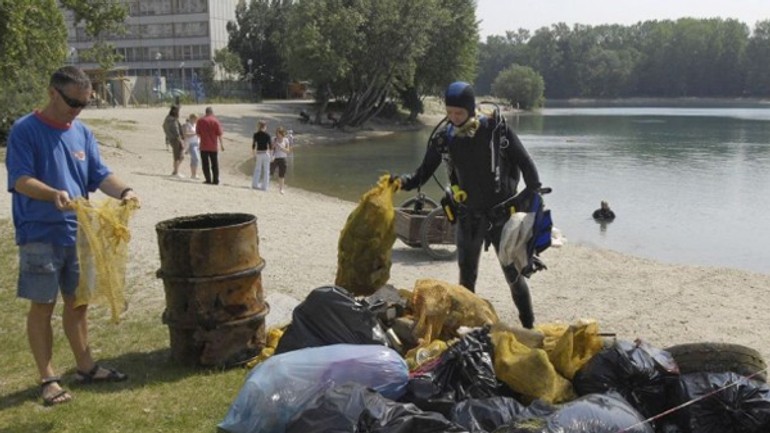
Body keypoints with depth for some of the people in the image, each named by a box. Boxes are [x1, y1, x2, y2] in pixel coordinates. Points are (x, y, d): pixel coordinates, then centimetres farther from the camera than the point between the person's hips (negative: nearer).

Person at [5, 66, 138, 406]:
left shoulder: (83, 133, 8)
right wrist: (54, 194, -36)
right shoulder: (25, 130, -9)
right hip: (40, 235, -5)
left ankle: (85, 366, 28)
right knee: (43, 306, 3)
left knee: (78, 301, 14)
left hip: (79, 233, 6)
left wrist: (124, 191, -16)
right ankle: (48, 378, 13)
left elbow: (100, 176, 5)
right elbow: (20, 180, -18)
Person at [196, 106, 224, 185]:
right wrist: (222, 144, 2)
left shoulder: (200, 121, 1)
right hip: (214, 146, 0)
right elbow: (219, 134, -5)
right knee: (215, 164, 7)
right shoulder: (216, 121, -3)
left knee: (206, 164, 4)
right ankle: (216, 180, 5)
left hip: (204, 146, 0)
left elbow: (198, 133, 5)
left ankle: (208, 180, 0)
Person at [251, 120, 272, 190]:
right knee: (266, 170, 4)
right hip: (265, 153, -3)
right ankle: (264, 186, 5)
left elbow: (253, 146, 0)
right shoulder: (267, 135, -9)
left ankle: (255, 184, 17)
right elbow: (270, 147, -8)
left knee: (257, 169, 15)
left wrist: (254, 155, 9)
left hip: (258, 153, 3)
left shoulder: (256, 135, -1)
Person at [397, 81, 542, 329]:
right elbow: (424, 172, 0)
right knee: (466, 279, 11)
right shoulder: (443, 137, -4)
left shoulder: (496, 129, -11)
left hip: (501, 215, -2)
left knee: (513, 274, 6)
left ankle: (529, 327, 20)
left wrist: (532, 195, -9)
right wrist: (403, 182, -19)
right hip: (468, 218, 3)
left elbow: (525, 164, -5)